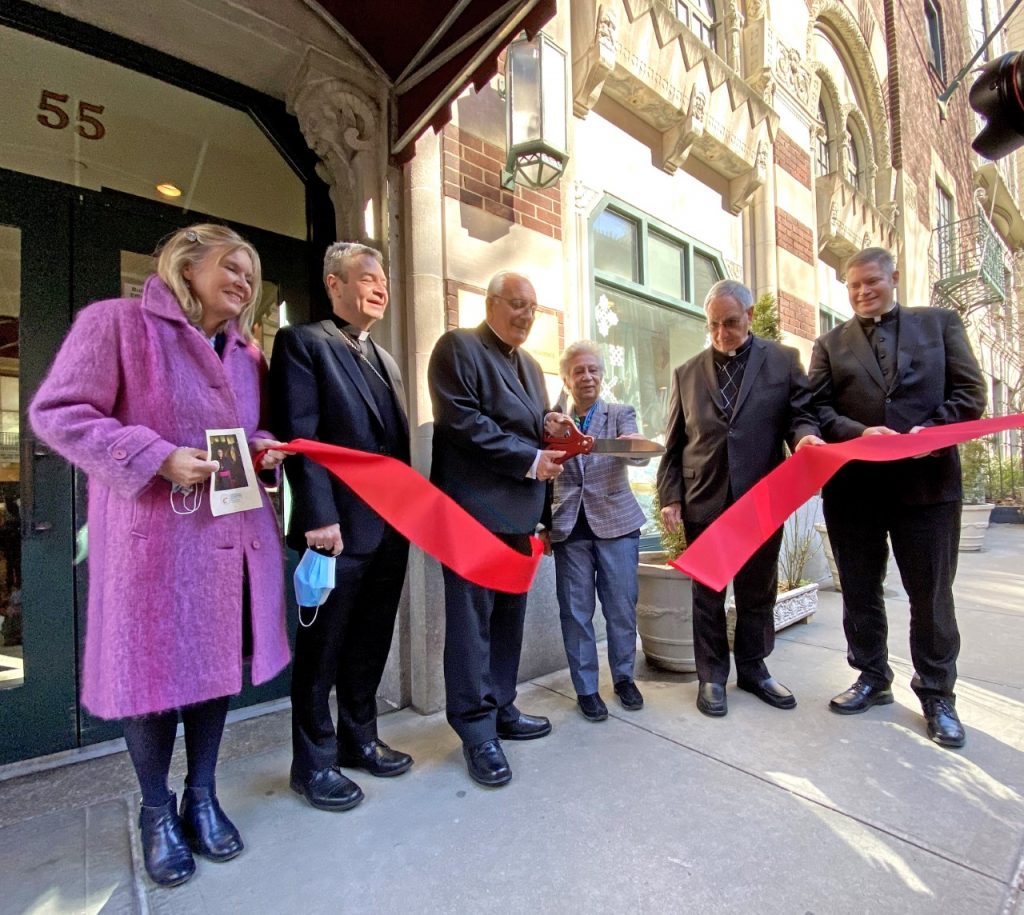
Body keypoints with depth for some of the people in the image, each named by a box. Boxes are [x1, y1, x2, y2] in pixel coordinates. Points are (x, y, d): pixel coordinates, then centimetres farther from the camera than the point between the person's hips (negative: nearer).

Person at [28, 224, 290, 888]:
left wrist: (266, 448, -1)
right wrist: (158, 458, -19)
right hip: (152, 535, -5)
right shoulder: (117, 322, -4)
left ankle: (202, 796, 35)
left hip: (233, 534, 6)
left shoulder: (247, 352, 14)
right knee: (153, 671, 8)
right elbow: (57, 412, -8)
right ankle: (157, 811, 32)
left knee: (217, 662, 14)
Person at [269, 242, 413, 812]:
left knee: (371, 644, 17)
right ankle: (314, 763, 25)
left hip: (392, 527, 7)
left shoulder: (386, 361, 20)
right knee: (323, 650, 8)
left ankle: (359, 739, 35)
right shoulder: (303, 342, -3)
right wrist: (319, 517, -19)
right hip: (339, 527, -7)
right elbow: (300, 436, -13)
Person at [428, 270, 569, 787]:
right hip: (473, 507, -8)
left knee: (509, 614, 14)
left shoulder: (529, 365, 21)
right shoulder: (458, 347, -4)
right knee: (473, 618, -1)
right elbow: (461, 419, -15)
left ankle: (500, 710, 29)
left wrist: (551, 429, 0)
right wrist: (528, 460, -15)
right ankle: (477, 731, 13)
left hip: (517, 511, 8)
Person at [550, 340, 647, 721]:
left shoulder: (621, 414, 4)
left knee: (621, 608, 7)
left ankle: (624, 677, 28)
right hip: (569, 528, 1)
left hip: (615, 523, -1)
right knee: (575, 611, 5)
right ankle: (586, 688, 21)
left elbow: (641, 456, -13)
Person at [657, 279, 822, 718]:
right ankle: (712, 676, 24)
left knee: (758, 592, 14)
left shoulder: (783, 360, 6)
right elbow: (674, 443, 6)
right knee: (707, 595, 9)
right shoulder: (687, 373, 8)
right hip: (704, 501, 0)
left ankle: (753, 668, 33)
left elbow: (800, 414, 5)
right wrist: (669, 495, -1)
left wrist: (805, 435, -19)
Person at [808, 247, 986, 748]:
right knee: (860, 590, 11)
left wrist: (931, 430, -13)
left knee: (931, 593, 7)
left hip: (928, 479, -1)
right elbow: (818, 408, 1)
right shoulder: (830, 343, 10)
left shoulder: (941, 323, 10)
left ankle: (936, 693, 24)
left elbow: (970, 392, 3)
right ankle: (872, 678, 28)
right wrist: (860, 433, -16)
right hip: (853, 484, 1)